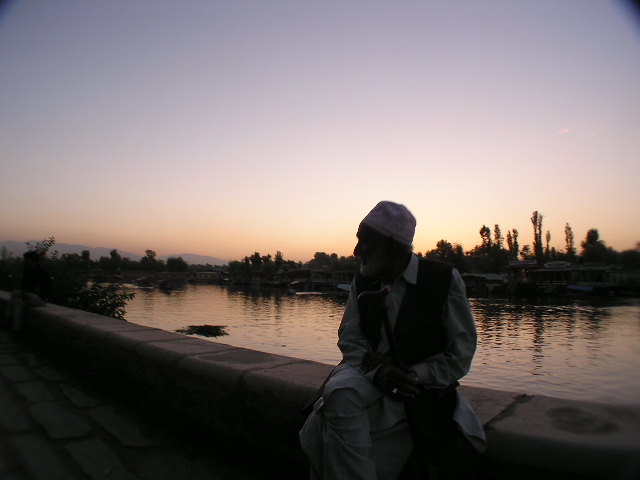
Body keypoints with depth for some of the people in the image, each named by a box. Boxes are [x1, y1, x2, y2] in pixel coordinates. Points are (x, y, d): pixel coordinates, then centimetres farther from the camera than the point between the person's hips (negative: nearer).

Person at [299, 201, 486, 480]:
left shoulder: (444, 279, -7)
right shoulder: (362, 282, 5)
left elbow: (460, 354, -4)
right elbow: (349, 339, 6)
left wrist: (414, 378, -17)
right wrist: (378, 372, -14)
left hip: (422, 384, -4)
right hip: (370, 374, 5)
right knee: (338, 393, -29)